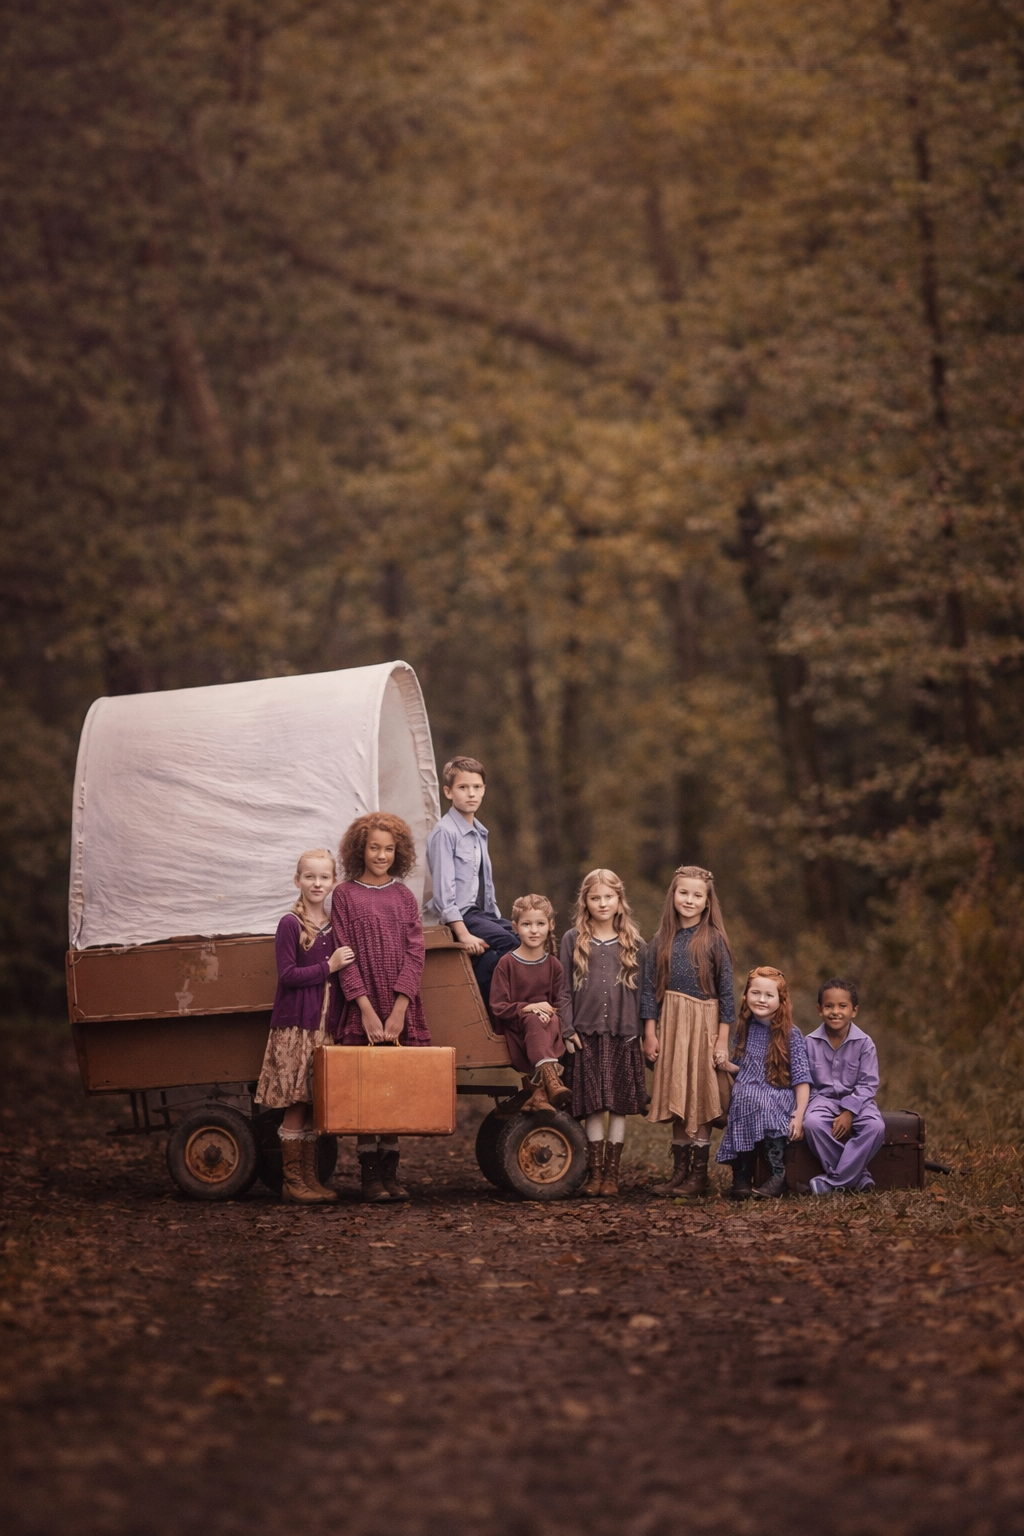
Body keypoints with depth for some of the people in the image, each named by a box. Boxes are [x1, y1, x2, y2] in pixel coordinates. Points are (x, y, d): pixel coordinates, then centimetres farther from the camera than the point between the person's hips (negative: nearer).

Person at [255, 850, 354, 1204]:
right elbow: (287, 975, -13)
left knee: (315, 1106, 8)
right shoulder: (290, 924, -7)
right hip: (295, 1026, -5)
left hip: (326, 1025, 5)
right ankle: (292, 1180, 3)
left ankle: (310, 1177, 14)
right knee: (296, 1105, -3)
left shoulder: (334, 925, 10)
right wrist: (329, 967, -15)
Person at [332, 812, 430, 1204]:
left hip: (401, 1010, 2)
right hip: (362, 1008, -2)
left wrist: (398, 1012, -10)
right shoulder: (345, 895, 1)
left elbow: (415, 953, 1)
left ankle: (390, 1174, 8)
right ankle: (369, 1175, 3)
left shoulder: (404, 896, 9)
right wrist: (367, 1010, -13)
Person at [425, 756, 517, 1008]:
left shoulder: (480, 833, 15)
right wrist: (463, 934, -21)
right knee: (510, 943, -27)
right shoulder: (445, 831, -11)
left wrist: (497, 918, 9)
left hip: (483, 913, 8)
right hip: (462, 916, -8)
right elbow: (444, 889, -16)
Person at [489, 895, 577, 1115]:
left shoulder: (552, 965, 9)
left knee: (552, 1022, -33)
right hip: (516, 1028, -3)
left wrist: (551, 1013, -19)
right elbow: (498, 1008, -6)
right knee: (532, 1021, -36)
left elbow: (561, 1004, 4)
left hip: (546, 1024, 3)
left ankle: (540, 1090, -41)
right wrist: (529, 1008, -19)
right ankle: (549, 1075, -54)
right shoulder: (507, 963, -1)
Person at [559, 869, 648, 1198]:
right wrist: (568, 1029, -4)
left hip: (623, 1035, 1)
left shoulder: (634, 944, 7)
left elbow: (641, 991, 7)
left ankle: (612, 1172, 9)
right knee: (593, 1106, 1)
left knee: (620, 1105, 2)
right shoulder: (572, 940, 6)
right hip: (587, 1034, 0)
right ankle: (594, 1172, 9)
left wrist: (642, 1032, 0)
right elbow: (565, 989, 4)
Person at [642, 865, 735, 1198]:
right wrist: (650, 1033, 1)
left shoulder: (714, 939, -3)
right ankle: (679, 1173, 13)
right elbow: (650, 988, 7)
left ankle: (699, 1176, 4)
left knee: (700, 1100, -1)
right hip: (670, 1024, 3)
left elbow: (726, 991, -3)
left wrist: (722, 1039, -7)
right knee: (676, 1101, 7)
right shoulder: (662, 940, 6)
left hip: (703, 1024, -3)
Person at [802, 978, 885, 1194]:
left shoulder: (864, 1043, -5)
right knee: (812, 1123, -35)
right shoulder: (810, 1043, -2)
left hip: (856, 1099, 0)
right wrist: (813, 1104, -16)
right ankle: (857, 1176, -22)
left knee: (875, 1126, -32)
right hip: (823, 1098, 0)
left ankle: (834, 1181, -25)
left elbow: (868, 1084, -8)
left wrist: (849, 1112, -18)